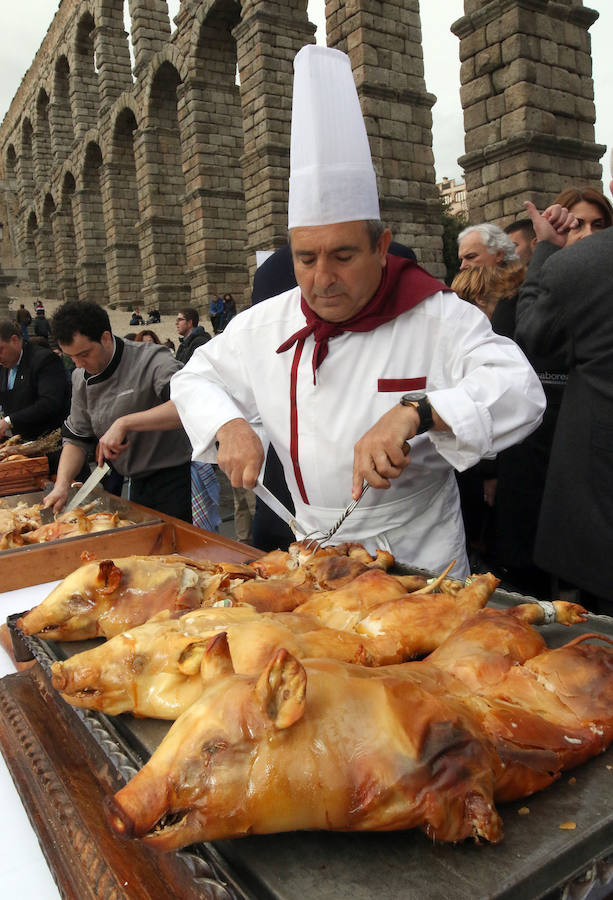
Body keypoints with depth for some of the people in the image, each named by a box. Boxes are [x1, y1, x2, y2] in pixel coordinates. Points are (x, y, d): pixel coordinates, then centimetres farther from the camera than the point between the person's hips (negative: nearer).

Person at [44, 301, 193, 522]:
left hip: (177, 479, -7)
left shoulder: (152, 361, -19)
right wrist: (61, 485, -6)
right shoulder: (82, 379, 4)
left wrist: (124, 423, -39)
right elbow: (76, 438, 10)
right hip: (137, 484, 7)